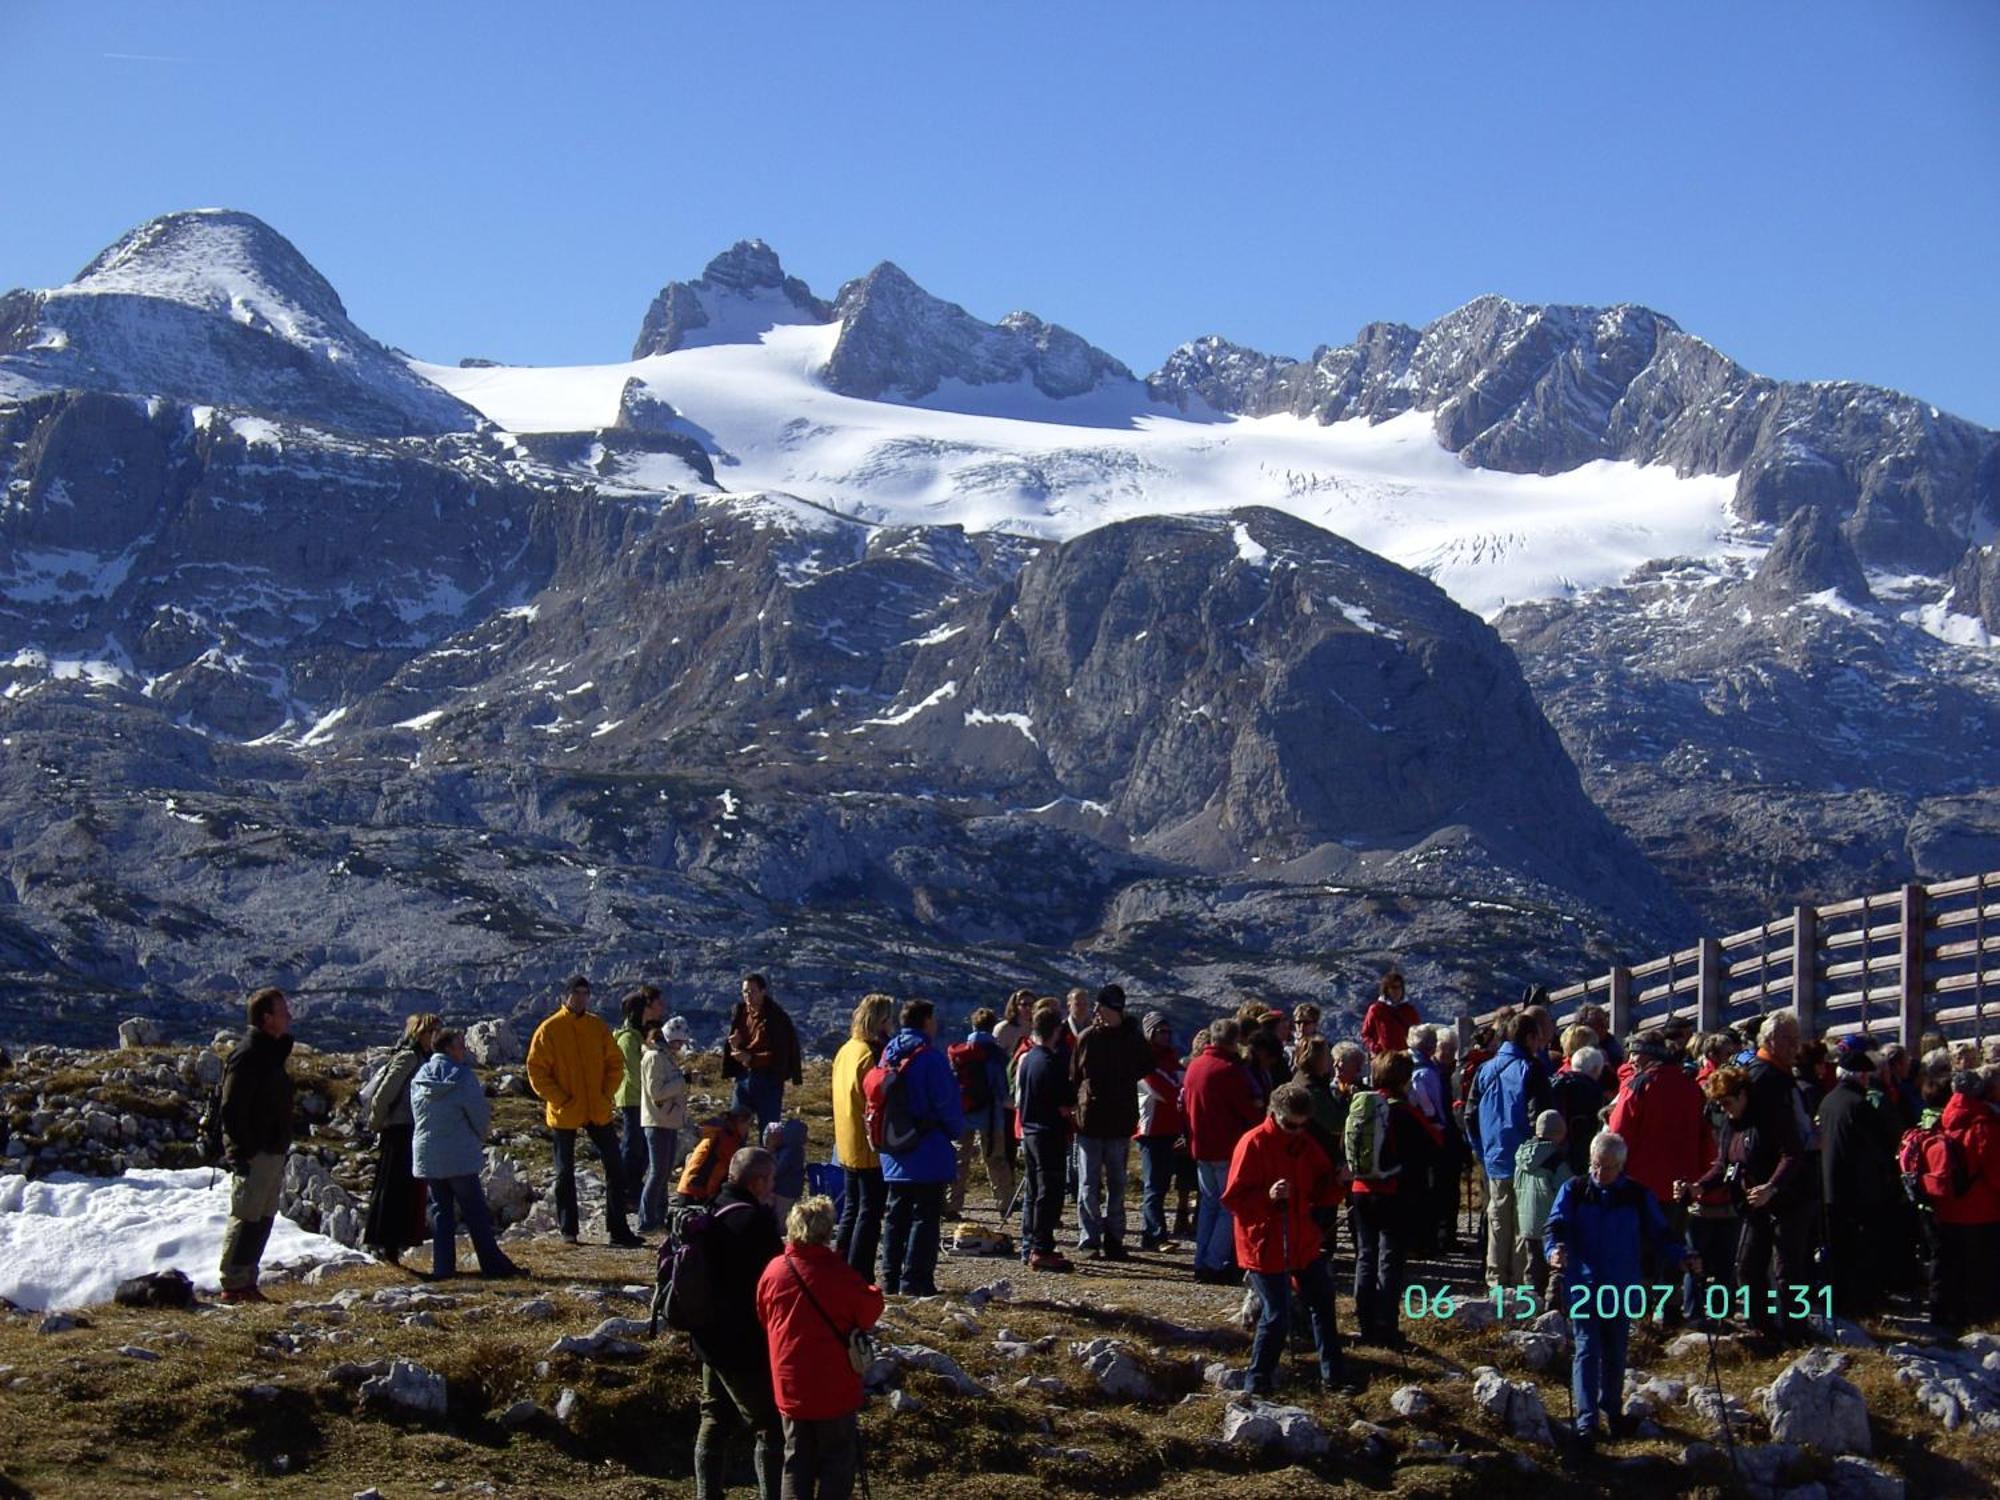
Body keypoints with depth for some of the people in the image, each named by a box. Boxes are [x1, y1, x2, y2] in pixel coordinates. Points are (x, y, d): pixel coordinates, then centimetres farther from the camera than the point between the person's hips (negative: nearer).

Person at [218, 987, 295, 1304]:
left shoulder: (272, 1052, 15)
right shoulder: (248, 1055, -16)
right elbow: (232, 1109, -20)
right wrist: (242, 1154, -20)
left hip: (272, 1152, 10)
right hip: (255, 1155, -10)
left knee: (263, 1220, 12)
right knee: (246, 1219, -5)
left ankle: (246, 1281, 19)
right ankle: (234, 1285, -1)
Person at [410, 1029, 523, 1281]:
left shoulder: (419, 1079, 5)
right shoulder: (464, 1077, -13)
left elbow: (418, 1115, 14)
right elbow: (480, 1114, -10)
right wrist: (480, 1138, 12)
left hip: (427, 1155, 5)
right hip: (460, 1157, -5)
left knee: (441, 1211, 12)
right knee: (476, 1213, 1)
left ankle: (443, 1266, 7)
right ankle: (492, 1265, 1)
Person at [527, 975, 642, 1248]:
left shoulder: (598, 1027, 5)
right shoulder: (549, 1030, -6)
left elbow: (616, 1062, 11)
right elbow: (536, 1071, -7)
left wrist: (606, 1094, -2)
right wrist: (559, 1099, -14)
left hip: (598, 1111, 3)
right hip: (565, 1113, -3)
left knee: (616, 1168, 1)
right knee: (565, 1173, 7)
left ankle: (618, 1229, 7)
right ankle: (568, 1231, 16)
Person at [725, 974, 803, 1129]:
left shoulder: (776, 1017, -14)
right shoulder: (740, 1011, 5)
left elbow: (779, 1055, -16)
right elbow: (731, 1042, 16)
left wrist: (751, 1058, -24)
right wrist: (734, 1045, -9)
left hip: (768, 1079, -6)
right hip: (743, 1076, 6)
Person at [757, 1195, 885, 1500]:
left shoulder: (774, 1271, -4)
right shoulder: (838, 1273, -17)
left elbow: (762, 1319, 7)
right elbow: (869, 1311, -9)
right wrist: (875, 1293, 12)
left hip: (790, 1387, 4)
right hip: (835, 1387, -4)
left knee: (797, 1461, 15)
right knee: (837, 1461, 9)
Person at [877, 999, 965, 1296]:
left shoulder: (887, 1055, 9)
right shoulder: (929, 1057, -14)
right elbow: (947, 1103, -14)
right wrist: (957, 1132, 2)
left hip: (894, 1155, 7)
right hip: (929, 1154, -7)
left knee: (896, 1216, 13)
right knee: (925, 1216, -3)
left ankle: (891, 1277, 14)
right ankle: (915, 1279, -5)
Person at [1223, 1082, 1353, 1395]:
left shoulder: (1306, 1145, 6)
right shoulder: (1253, 1144, -15)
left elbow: (1320, 1191, 12)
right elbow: (1234, 1198, -17)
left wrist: (1336, 1181, -9)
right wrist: (1268, 1196, -34)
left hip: (1303, 1243, 8)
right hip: (1266, 1247, -7)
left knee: (1322, 1302, 16)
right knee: (1277, 1316, -8)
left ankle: (1333, 1372, 31)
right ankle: (1257, 1380, 7)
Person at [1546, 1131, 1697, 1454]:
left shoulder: (1638, 1197, 3)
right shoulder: (1574, 1191, -1)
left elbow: (1659, 1234, 4)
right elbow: (1555, 1227, -8)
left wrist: (1682, 1258, -13)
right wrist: (1555, 1250, -30)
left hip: (1622, 1289, 2)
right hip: (1582, 1286, -2)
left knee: (1615, 1354, 14)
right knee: (1587, 1351, -9)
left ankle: (1612, 1410, 33)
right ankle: (1587, 1421, -12)